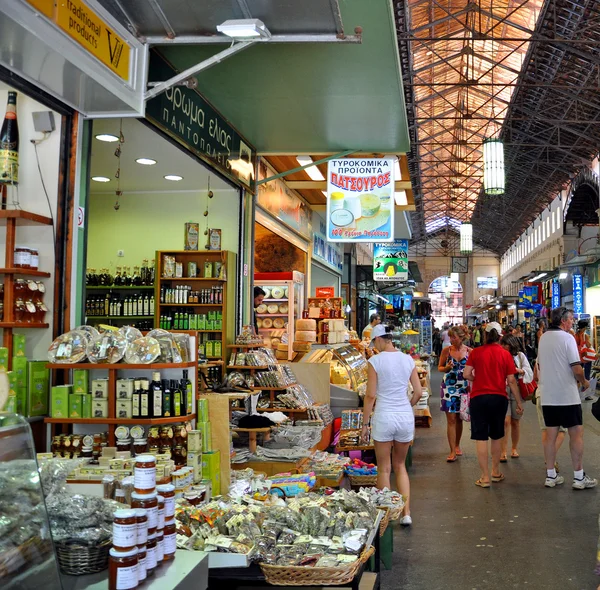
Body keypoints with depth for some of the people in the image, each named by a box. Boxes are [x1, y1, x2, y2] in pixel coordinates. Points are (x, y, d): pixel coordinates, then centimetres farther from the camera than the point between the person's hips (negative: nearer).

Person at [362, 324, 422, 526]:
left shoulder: (376, 361, -9)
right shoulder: (408, 360, 3)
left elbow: (371, 395, -10)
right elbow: (418, 392, 5)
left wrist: (365, 423, -2)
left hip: (384, 417, -4)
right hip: (406, 417, 4)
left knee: (384, 469, 10)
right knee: (400, 466, 20)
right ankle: (406, 512, 14)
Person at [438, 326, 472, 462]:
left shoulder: (469, 351, -3)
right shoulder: (446, 350, -3)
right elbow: (440, 367, 6)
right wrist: (447, 367, -15)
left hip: (463, 387, 1)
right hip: (449, 387, -1)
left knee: (459, 418, 12)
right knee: (451, 419, -4)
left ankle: (457, 445, 31)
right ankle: (453, 451, -2)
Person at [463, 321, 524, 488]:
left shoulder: (476, 352, -3)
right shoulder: (505, 354, -2)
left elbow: (466, 374, -6)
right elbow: (511, 381, -2)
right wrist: (519, 402, 6)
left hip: (478, 398, -2)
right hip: (499, 398, 2)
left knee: (481, 437, 3)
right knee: (497, 436, 18)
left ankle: (485, 477, 2)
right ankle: (496, 472, 29)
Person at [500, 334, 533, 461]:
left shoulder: (520, 356, 4)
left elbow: (529, 373, 0)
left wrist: (519, 370, -17)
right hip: (503, 392, -2)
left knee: (515, 422, 11)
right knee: (505, 421, -11)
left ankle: (514, 448, 27)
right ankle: (503, 451, -6)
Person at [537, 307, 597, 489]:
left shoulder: (543, 338, 10)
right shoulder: (567, 338, -12)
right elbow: (576, 368, -17)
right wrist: (584, 382, 1)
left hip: (547, 395, 7)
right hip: (567, 395, -7)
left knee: (550, 434, 9)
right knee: (576, 433, 2)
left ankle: (551, 476, 12)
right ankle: (579, 477, 6)